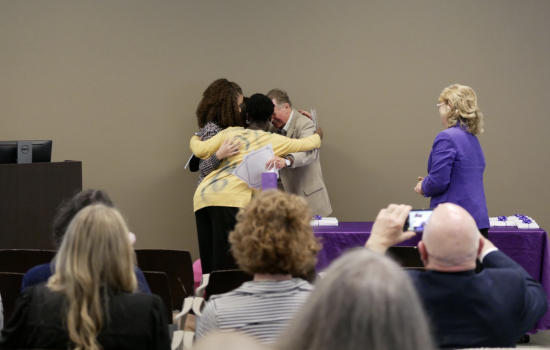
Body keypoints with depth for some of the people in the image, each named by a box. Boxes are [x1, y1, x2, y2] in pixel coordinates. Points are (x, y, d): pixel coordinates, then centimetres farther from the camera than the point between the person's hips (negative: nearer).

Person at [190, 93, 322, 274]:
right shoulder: (272, 140, 13)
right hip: (231, 198, -5)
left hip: (202, 196, 5)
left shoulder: (230, 133, 19)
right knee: (226, 261, -9)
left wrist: (195, 139, 31)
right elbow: (307, 144, 23)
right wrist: (317, 135, 45)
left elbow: (201, 150, 9)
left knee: (209, 262, 5)